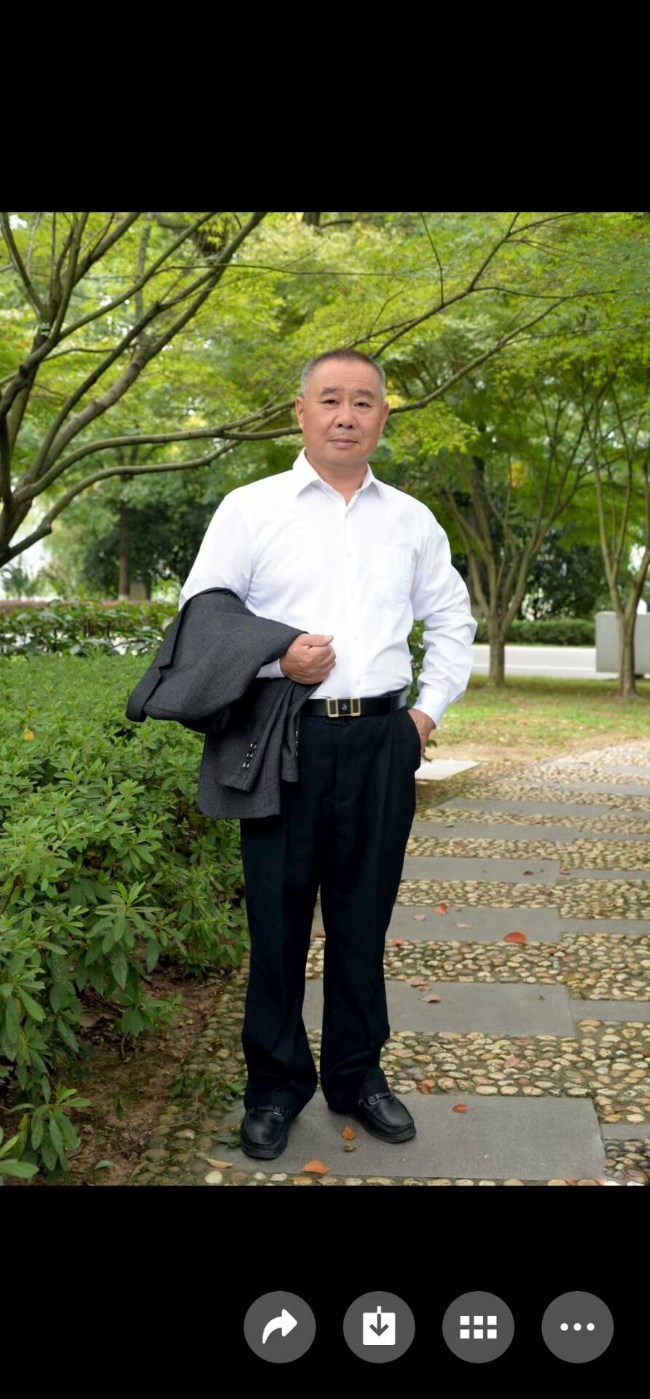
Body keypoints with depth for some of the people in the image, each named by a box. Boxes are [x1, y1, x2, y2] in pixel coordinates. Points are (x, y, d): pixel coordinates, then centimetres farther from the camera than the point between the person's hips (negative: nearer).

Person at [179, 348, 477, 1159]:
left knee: (364, 917, 11)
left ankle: (357, 1076, 27)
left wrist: (430, 709, 13)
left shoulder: (411, 520, 12)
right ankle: (275, 1086, 22)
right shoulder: (250, 509, 2)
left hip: (381, 742, 3)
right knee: (277, 918, 5)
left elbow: (453, 620, 22)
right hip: (286, 739, -2)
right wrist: (275, 658, -13)